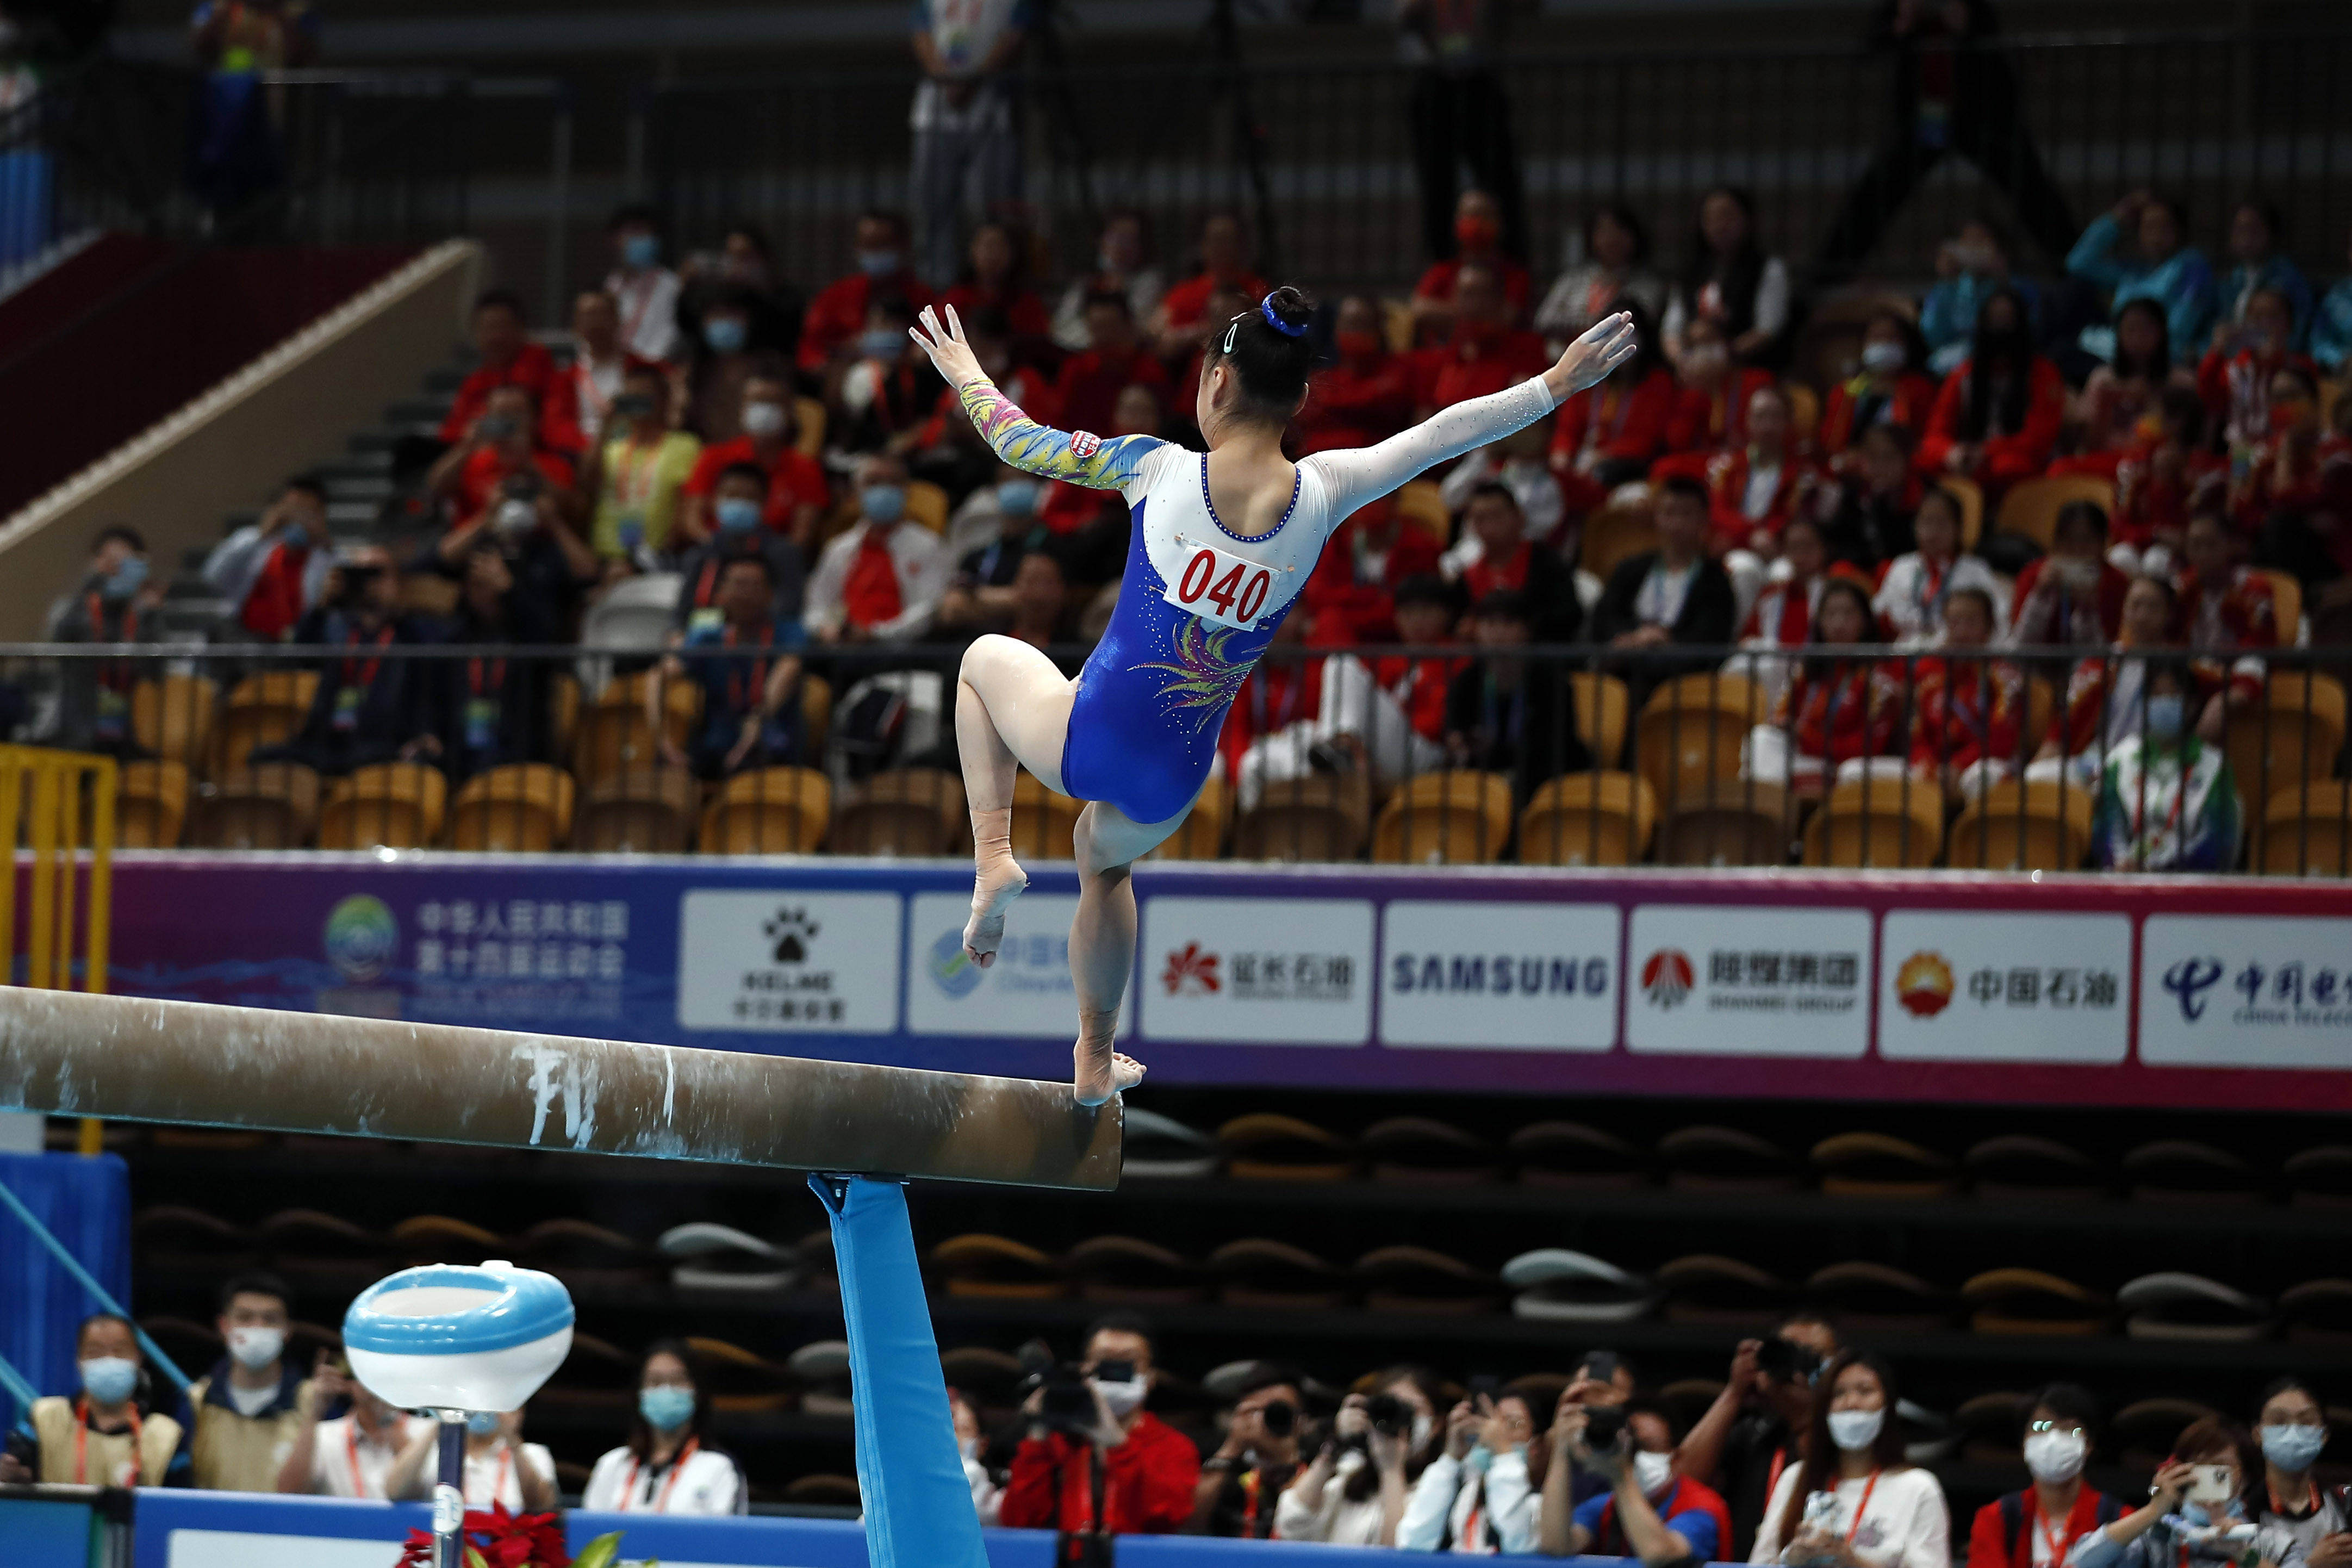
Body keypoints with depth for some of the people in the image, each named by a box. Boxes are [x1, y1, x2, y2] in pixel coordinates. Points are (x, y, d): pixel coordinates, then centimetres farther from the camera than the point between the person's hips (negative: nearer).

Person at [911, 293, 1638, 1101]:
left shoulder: (1158, 469, -15)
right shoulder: (1321, 493, -10)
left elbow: (1021, 441, -1)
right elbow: (1445, 432, 0)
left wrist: (966, 374, 18)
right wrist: (1558, 383, 11)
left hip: (1086, 738, -3)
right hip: (1169, 783, 3)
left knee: (984, 660, 30)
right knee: (1106, 859, 36)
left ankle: (994, 854, 14)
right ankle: (1095, 1060, 47)